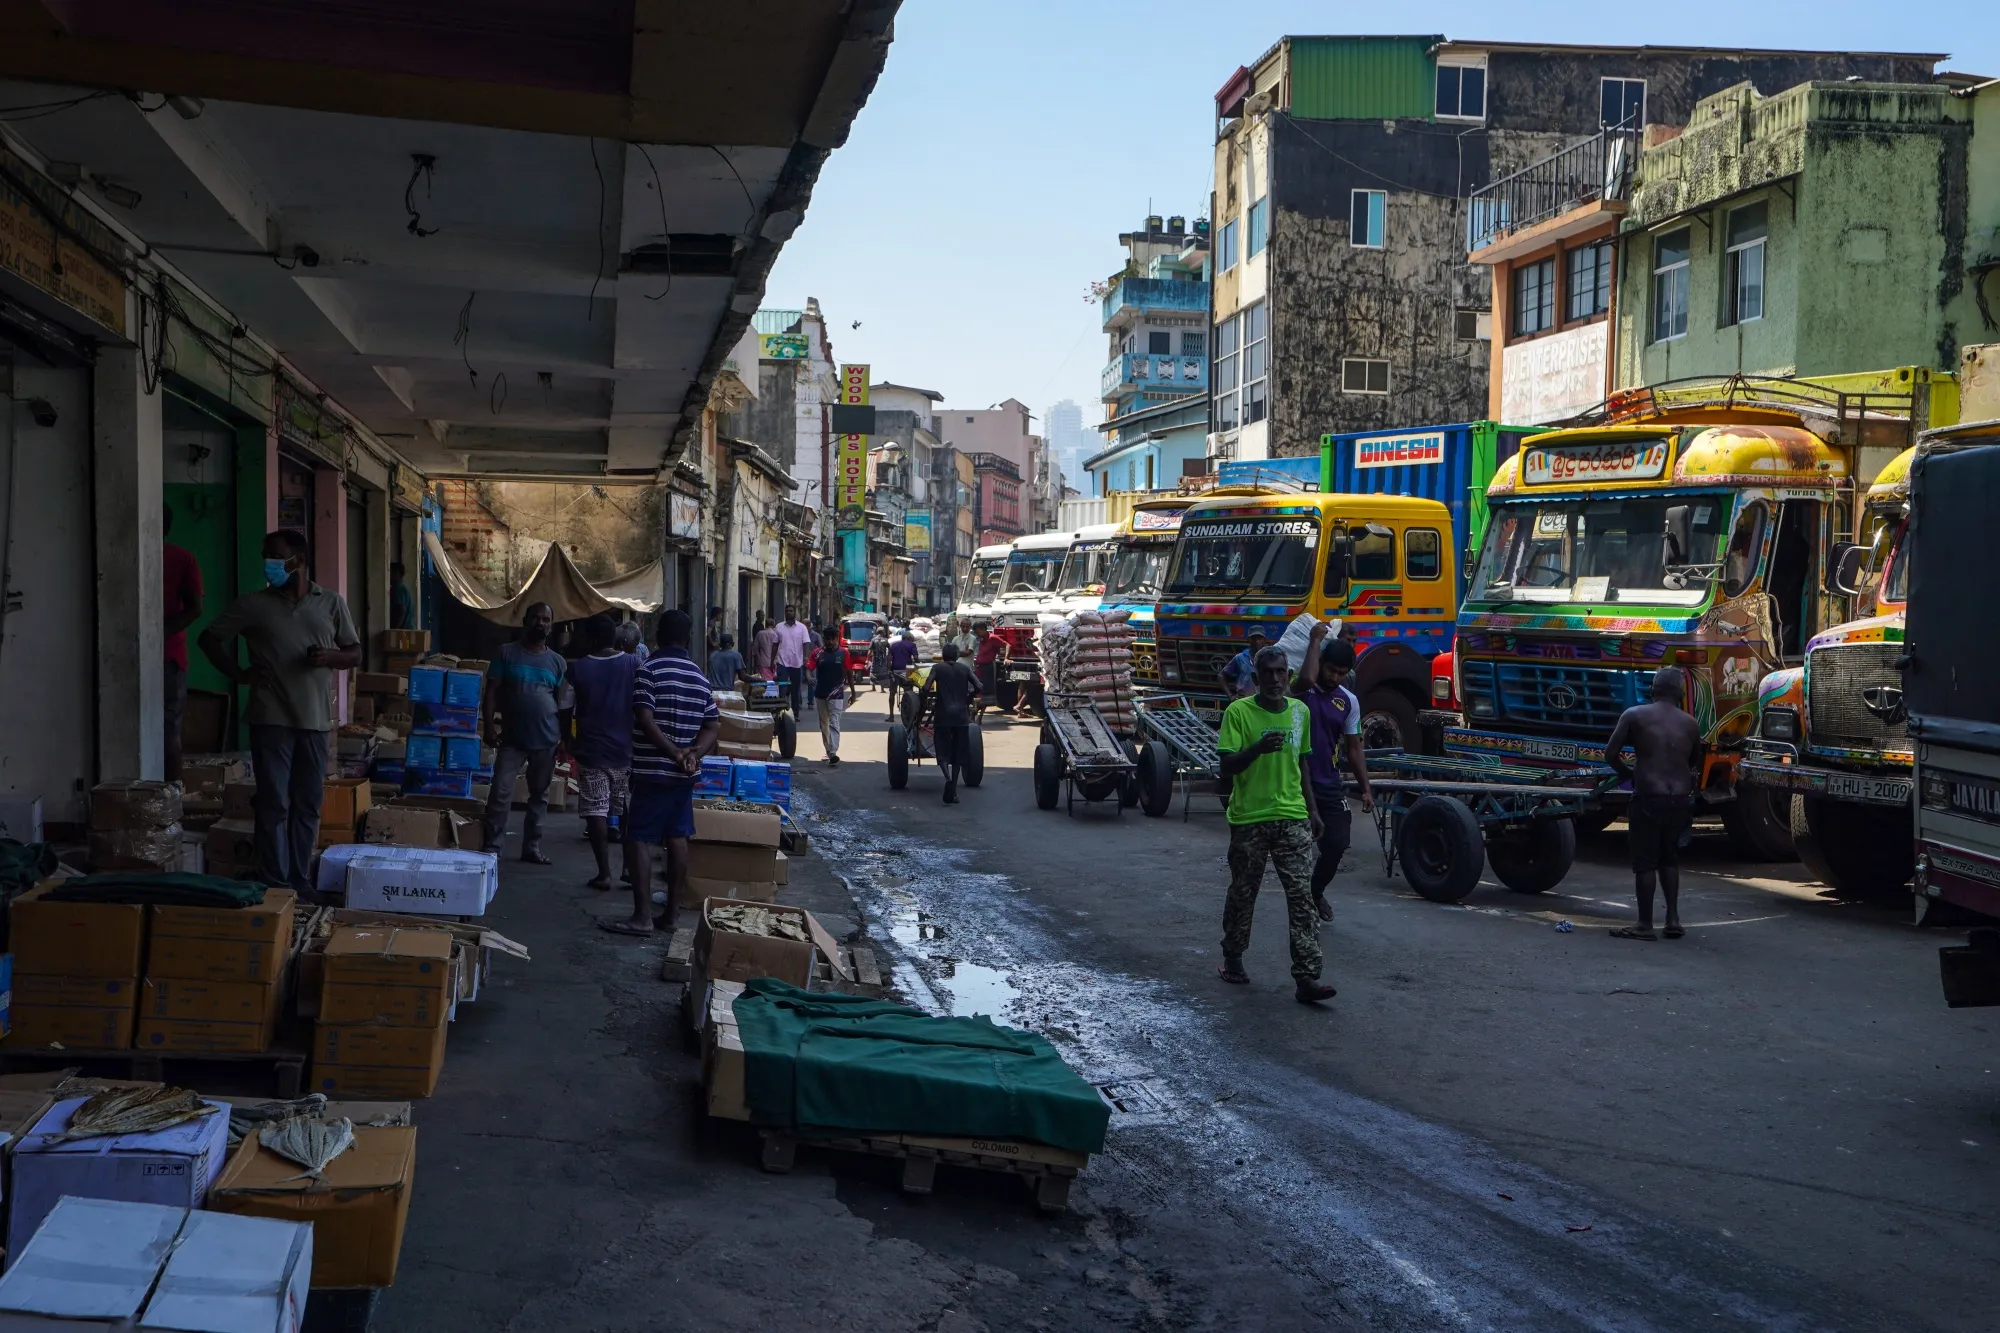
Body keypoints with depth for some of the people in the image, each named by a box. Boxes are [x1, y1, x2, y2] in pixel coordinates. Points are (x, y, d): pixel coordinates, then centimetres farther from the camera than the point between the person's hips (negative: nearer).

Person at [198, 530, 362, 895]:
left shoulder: (332, 603, 6)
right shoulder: (253, 605, 2)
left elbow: (355, 654, 11)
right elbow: (210, 638, 10)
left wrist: (329, 657, -10)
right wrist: (239, 674, -1)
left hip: (315, 720, 2)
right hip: (271, 719, -2)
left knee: (308, 804, 7)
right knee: (274, 804, -2)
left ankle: (300, 879, 16)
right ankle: (276, 884, 2)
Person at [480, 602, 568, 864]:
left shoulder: (558, 662, 8)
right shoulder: (507, 653, 1)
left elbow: (560, 701, 12)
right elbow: (491, 692, -1)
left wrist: (564, 736, 6)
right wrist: (489, 725, -11)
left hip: (546, 740, 3)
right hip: (512, 738, -3)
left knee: (539, 796, 10)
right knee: (500, 793, -9)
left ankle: (532, 847, 19)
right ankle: (493, 847, -3)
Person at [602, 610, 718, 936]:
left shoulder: (649, 670, -11)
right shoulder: (699, 676, 9)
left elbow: (645, 720, -19)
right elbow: (713, 726, 6)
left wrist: (674, 753, -16)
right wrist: (694, 753, -7)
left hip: (652, 770, -6)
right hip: (684, 773, 6)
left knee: (639, 839, -4)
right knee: (677, 838, 12)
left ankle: (642, 916, -9)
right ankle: (673, 911, 15)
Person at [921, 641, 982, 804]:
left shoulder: (938, 668, 3)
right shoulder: (965, 668, 8)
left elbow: (926, 688, -9)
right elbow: (978, 687, -3)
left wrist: (922, 700, 10)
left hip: (942, 715, -2)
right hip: (961, 715, 2)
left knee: (943, 752, 3)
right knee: (958, 754, 9)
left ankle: (948, 778, -27)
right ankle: (952, 792, 5)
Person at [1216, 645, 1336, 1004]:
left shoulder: (1300, 712, 8)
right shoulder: (1238, 712, -7)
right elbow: (1227, 766, -13)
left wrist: (1312, 809, 18)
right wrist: (1258, 748, -30)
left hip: (1292, 817, 3)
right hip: (1248, 819, -3)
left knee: (1301, 895, -6)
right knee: (1242, 893, 9)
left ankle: (1306, 977, -9)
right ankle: (1232, 960, 30)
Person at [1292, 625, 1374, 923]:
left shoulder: (1349, 701, 7)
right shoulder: (1303, 690, -7)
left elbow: (1354, 747, 12)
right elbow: (1306, 678, -34)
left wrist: (1365, 789, 8)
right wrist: (1315, 640, -20)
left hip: (1330, 786, 5)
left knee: (1336, 844, 5)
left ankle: (1316, 892, 31)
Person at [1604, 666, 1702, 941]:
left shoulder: (1634, 715, -2)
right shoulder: (1690, 723, 8)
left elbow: (1610, 754, -3)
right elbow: (1694, 761, 19)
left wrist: (1627, 773, 14)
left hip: (1648, 797, -4)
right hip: (1680, 798, 4)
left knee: (1645, 861, 2)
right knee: (1669, 858, 20)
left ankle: (1645, 925, 3)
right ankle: (1673, 918, 15)